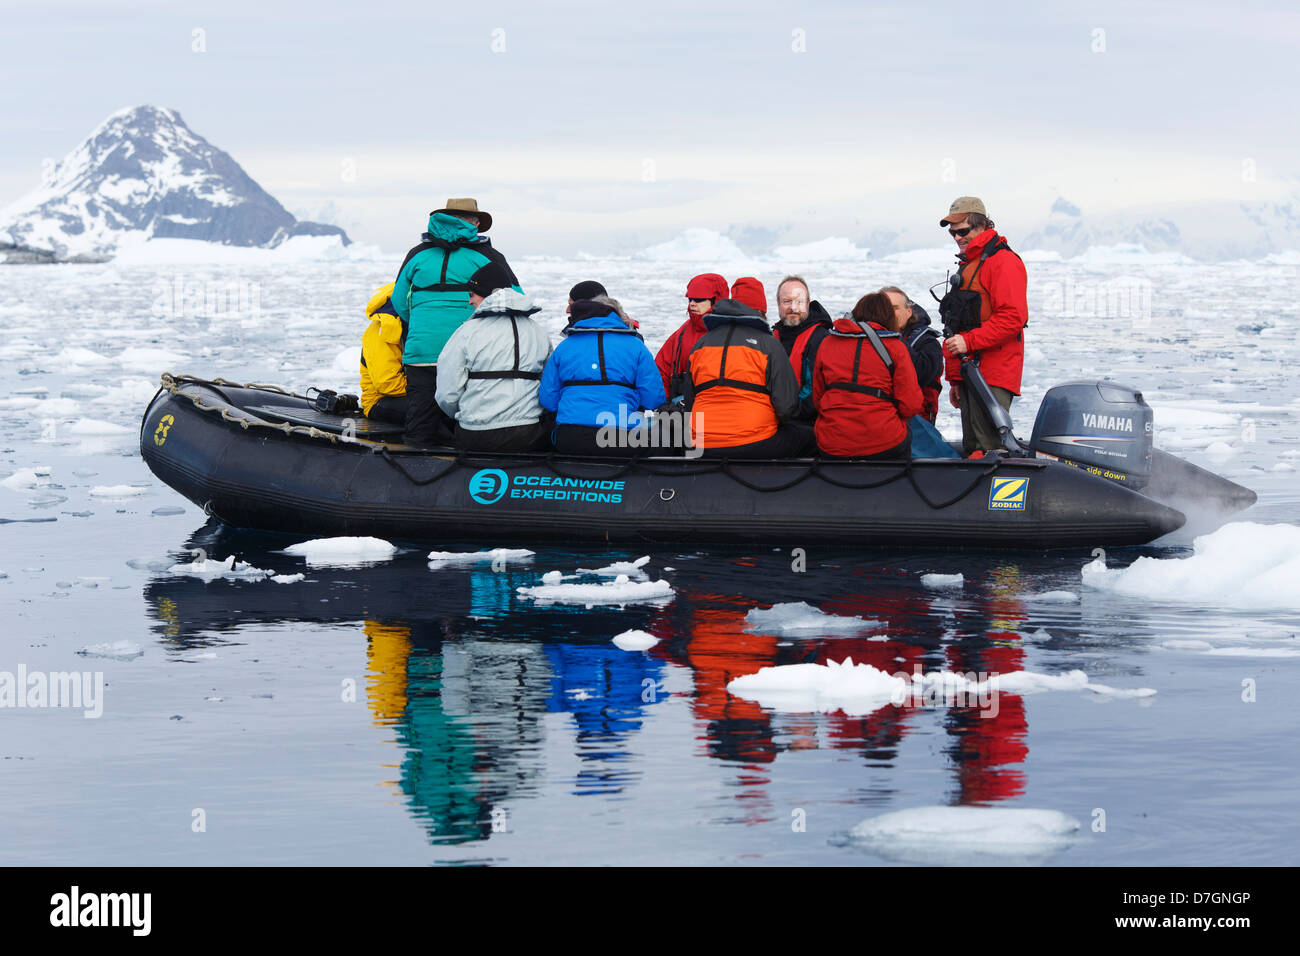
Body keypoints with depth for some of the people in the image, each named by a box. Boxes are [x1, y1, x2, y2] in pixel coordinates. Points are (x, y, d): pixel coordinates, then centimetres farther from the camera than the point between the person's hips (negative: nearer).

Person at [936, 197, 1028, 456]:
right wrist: (955, 379, 26)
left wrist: (969, 341, -21)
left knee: (988, 448, -18)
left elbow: (1012, 317, -18)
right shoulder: (967, 265, 24)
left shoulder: (1003, 262, -7)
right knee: (972, 450, 8)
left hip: (993, 375, -10)